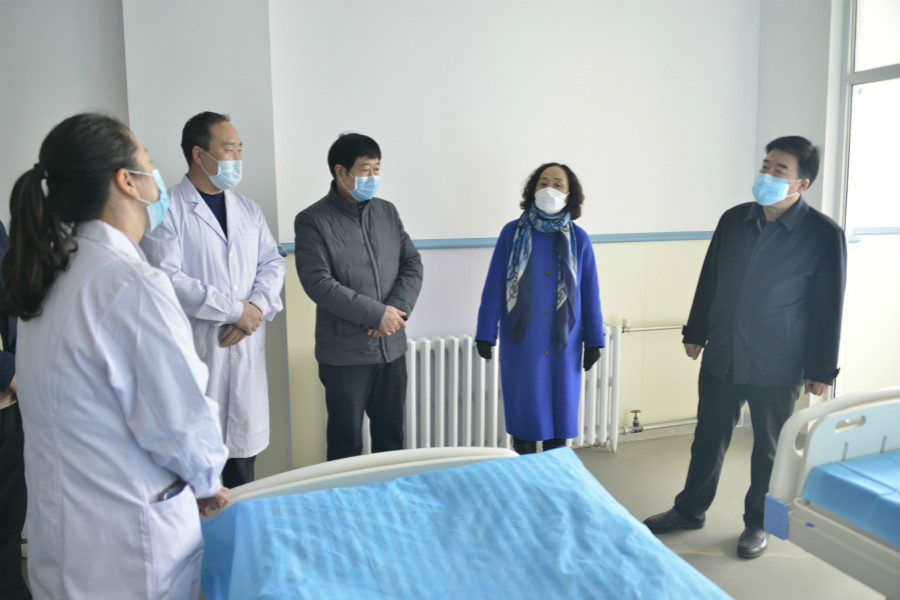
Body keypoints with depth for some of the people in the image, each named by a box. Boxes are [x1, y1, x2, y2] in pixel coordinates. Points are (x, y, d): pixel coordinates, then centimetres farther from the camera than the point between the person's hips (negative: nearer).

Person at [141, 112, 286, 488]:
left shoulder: (248, 210, 14)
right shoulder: (166, 210, -6)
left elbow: (273, 263, 10)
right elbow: (166, 279, -15)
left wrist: (257, 308, -9)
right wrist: (236, 309, -15)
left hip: (246, 345, 5)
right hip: (194, 348, -5)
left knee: (244, 443, 11)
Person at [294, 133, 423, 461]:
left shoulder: (387, 211, 9)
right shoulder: (312, 220, -8)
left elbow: (412, 264, 5)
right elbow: (318, 283, -17)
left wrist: (397, 309, -12)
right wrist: (377, 314, -19)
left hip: (392, 347, 5)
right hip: (345, 353, -5)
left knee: (391, 436, 16)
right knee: (346, 442, 8)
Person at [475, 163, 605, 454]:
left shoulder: (578, 239, 1)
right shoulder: (513, 233, -3)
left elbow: (590, 292, 4)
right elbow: (494, 287, -2)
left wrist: (593, 340, 4)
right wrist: (485, 334, -4)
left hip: (564, 343, 2)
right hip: (521, 342, -1)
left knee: (560, 410, 11)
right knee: (524, 410, 8)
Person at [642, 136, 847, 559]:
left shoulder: (824, 235, -11)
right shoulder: (734, 220, 2)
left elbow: (829, 306, -7)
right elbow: (709, 280, 10)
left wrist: (820, 369, -6)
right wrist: (696, 332, 13)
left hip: (777, 367, -3)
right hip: (721, 357, 4)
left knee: (770, 449, 13)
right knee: (708, 439, 15)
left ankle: (758, 523, 33)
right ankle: (690, 510, 33)